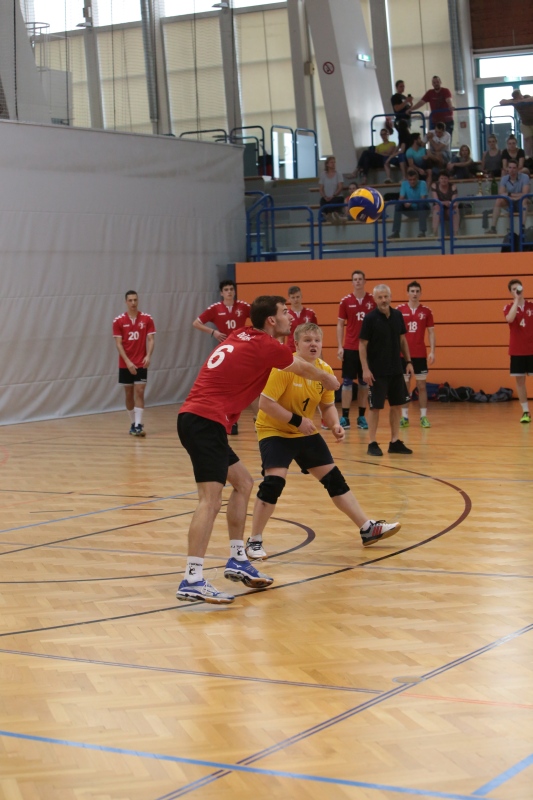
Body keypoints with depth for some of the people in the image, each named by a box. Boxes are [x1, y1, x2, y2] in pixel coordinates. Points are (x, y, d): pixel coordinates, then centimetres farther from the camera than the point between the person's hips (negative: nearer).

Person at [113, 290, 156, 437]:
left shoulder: (147, 319, 0)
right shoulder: (118, 321, -1)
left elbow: (151, 339, -2)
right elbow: (118, 343, -4)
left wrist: (148, 356, -20)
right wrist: (128, 362, -15)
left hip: (141, 364, -1)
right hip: (125, 364, 1)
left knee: (139, 392, -9)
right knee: (129, 394, 8)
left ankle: (138, 425, -13)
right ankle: (133, 423, 19)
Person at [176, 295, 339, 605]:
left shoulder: (241, 337, 18)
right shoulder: (267, 346, -4)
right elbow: (305, 370, 15)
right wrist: (330, 380, 36)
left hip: (195, 418, 10)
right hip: (206, 421, -10)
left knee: (243, 482, 20)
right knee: (211, 498, -18)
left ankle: (238, 561, 22)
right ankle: (193, 580, -27)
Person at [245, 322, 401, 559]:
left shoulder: (325, 370, -4)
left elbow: (327, 406, 9)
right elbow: (265, 403, -25)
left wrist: (335, 425, -11)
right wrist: (297, 420, -27)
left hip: (306, 433, 7)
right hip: (275, 432, -6)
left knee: (334, 478, 8)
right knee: (274, 482, -22)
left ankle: (367, 529, 17)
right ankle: (254, 541, -7)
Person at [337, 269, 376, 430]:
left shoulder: (372, 300, 2)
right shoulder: (345, 301, 1)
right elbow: (340, 325, 4)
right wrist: (339, 347, -4)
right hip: (350, 347, -1)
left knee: (364, 382, 6)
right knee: (347, 382, -2)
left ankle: (362, 417, 11)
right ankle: (345, 417, 1)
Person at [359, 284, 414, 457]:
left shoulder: (397, 315, 4)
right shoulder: (370, 318, -10)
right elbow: (362, 345, -9)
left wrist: (408, 362, 9)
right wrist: (365, 369, -16)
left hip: (396, 370, 5)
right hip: (377, 371, -5)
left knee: (397, 404, 8)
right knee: (375, 406, -2)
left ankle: (395, 442, 17)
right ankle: (372, 443, 5)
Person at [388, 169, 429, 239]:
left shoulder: (422, 183, -12)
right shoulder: (404, 184, -4)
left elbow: (423, 199, -23)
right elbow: (401, 198, -11)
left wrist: (412, 202, -41)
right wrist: (405, 203, -35)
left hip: (421, 210, -2)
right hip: (409, 210, 3)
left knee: (422, 204, -35)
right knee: (398, 205, -23)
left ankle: (422, 231, -38)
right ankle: (395, 232, -26)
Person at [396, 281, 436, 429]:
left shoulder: (426, 311, 3)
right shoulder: (399, 310, 1)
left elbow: (431, 332, 5)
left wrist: (432, 351, -3)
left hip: (420, 354, 0)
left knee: (421, 386, 3)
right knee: (404, 385, 5)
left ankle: (423, 417, 7)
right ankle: (404, 417, 10)